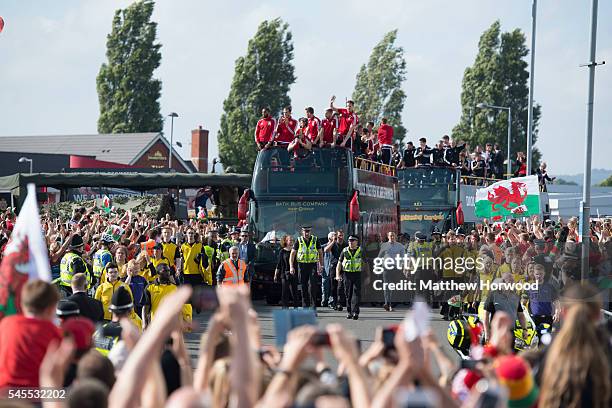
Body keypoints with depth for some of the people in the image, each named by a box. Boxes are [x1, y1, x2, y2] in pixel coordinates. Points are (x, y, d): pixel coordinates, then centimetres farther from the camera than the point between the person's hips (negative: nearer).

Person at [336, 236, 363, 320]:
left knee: (356, 293, -11)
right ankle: (349, 312, 16)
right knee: (348, 294, 6)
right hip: (347, 274, 2)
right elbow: (339, 263, 8)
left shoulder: (361, 251, 5)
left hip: (357, 274, -2)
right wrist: (337, 275, -4)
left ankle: (355, 312, -16)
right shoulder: (345, 251, 7)